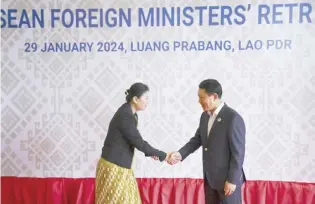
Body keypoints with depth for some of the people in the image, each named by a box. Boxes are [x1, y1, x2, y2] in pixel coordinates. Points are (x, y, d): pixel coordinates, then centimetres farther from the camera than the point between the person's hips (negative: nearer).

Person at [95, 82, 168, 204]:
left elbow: (135, 140, 17)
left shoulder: (130, 114, 6)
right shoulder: (125, 116, -23)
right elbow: (138, 143, -22)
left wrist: (151, 152, 3)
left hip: (121, 167, 9)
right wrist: (162, 155, -13)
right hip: (113, 168, -9)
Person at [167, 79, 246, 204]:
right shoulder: (205, 116, 4)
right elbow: (197, 139, 11)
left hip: (227, 178, -7)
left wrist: (232, 180, -18)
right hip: (209, 177, 8)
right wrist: (180, 154, -5)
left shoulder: (233, 118, -20)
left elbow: (238, 152, -19)